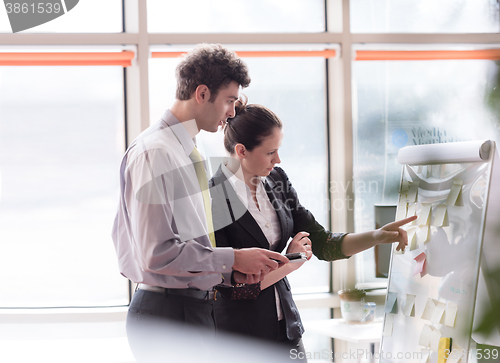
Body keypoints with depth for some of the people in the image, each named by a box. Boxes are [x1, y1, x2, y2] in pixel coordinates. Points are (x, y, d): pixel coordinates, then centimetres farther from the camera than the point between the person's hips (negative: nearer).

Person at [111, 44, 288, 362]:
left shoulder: (187, 152, 15)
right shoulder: (154, 152, -15)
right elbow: (157, 253, -22)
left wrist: (230, 269, 5)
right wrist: (232, 259, -15)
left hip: (197, 309, 9)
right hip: (167, 314, -9)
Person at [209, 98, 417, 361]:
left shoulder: (276, 181, 3)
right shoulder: (214, 200, -17)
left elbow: (322, 244, 5)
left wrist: (378, 236, -6)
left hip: (285, 325, 6)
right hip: (239, 333, -6)